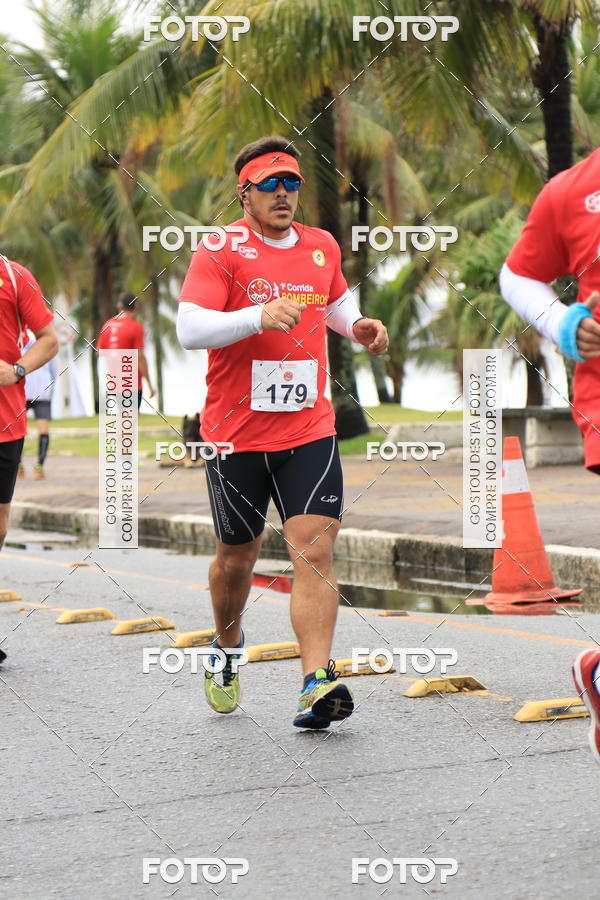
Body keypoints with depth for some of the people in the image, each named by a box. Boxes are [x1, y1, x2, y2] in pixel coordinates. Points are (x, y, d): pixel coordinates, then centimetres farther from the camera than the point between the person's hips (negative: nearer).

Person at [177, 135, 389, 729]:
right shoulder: (220, 249, -7)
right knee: (236, 557, 13)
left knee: (315, 552, -13)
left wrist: (358, 326, 9)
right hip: (236, 433, -2)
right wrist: (260, 316, -31)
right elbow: (189, 329, -18)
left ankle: (317, 684, -19)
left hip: (310, 430, 2)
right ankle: (228, 649, 41)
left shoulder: (322, 247, 9)